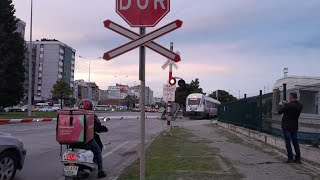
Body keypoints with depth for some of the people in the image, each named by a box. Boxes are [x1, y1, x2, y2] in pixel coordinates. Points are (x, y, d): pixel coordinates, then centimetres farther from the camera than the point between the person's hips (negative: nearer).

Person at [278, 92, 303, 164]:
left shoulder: (288, 105, -21)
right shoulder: (300, 105, 0)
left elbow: (280, 112, -9)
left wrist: (281, 105, 9)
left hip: (287, 126, -6)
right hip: (295, 126, 6)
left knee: (288, 142, 1)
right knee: (295, 142, 12)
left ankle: (290, 158, 2)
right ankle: (298, 158, 14)